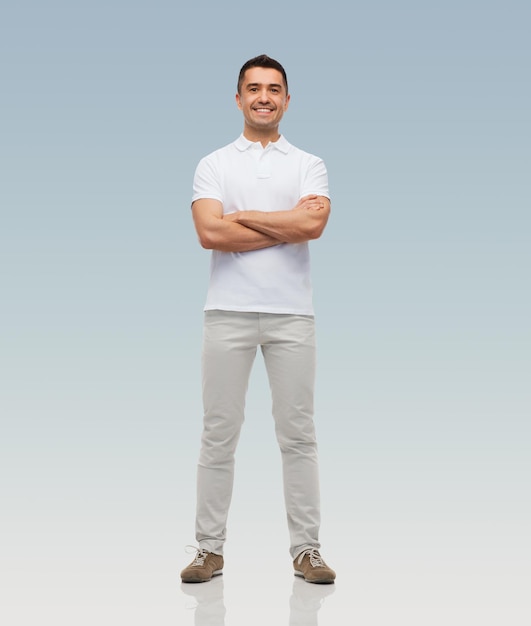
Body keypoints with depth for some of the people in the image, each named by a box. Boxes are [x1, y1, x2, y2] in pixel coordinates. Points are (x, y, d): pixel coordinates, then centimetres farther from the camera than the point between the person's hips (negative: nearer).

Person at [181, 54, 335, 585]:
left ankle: (306, 549, 12)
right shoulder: (213, 165, 6)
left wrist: (243, 216, -8)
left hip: (291, 313, 0)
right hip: (228, 312, 0)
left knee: (297, 434, 4)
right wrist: (286, 225, -9)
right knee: (219, 433, 4)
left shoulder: (309, 166, 7)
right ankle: (210, 549, 14)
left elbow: (313, 225, -13)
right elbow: (210, 233, -12)